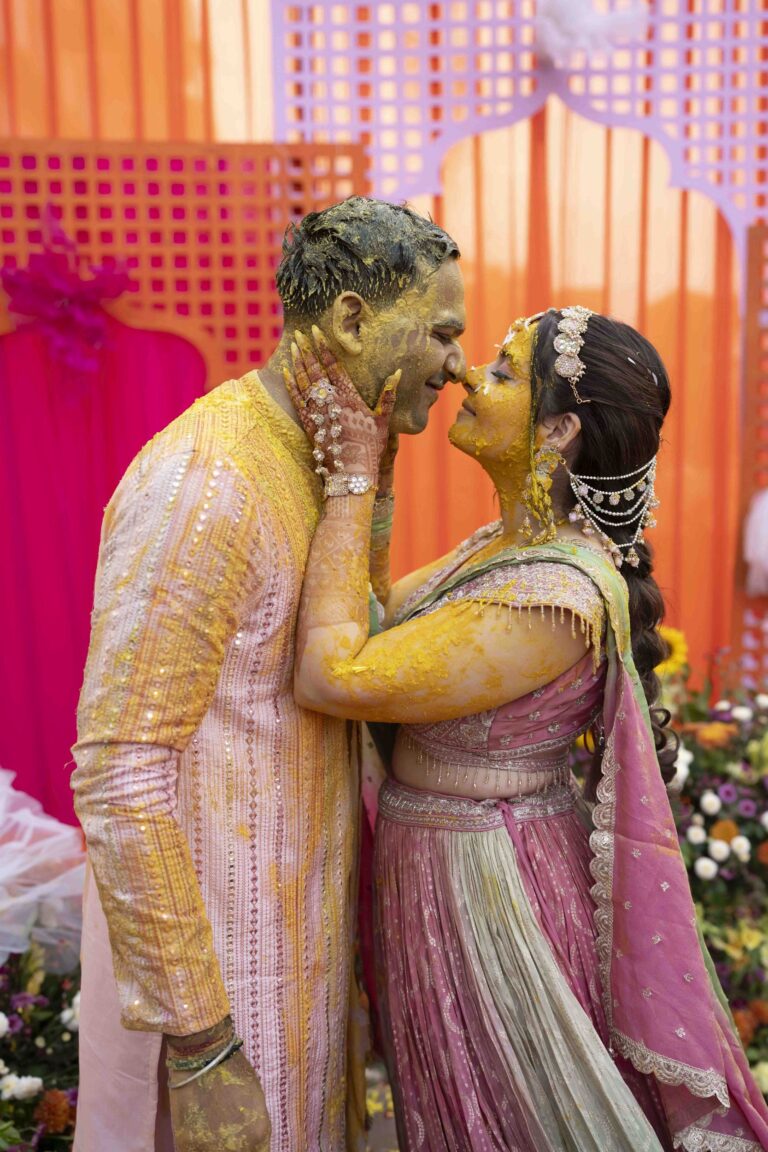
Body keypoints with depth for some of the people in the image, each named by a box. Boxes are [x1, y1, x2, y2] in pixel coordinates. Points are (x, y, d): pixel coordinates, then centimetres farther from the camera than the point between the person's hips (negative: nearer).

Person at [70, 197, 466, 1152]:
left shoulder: (318, 465, 5)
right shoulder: (201, 489, -25)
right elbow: (119, 777, -25)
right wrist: (198, 1044, -21)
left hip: (291, 925, 9)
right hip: (208, 958, -8)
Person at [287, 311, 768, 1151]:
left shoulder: (557, 595, -29)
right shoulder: (510, 544, 1)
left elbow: (331, 677, -29)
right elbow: (372, 617, 2)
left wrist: (355, 475, -23)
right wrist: (349, 462, -5)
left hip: (483, 886, -8)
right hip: (442, 864, 8)